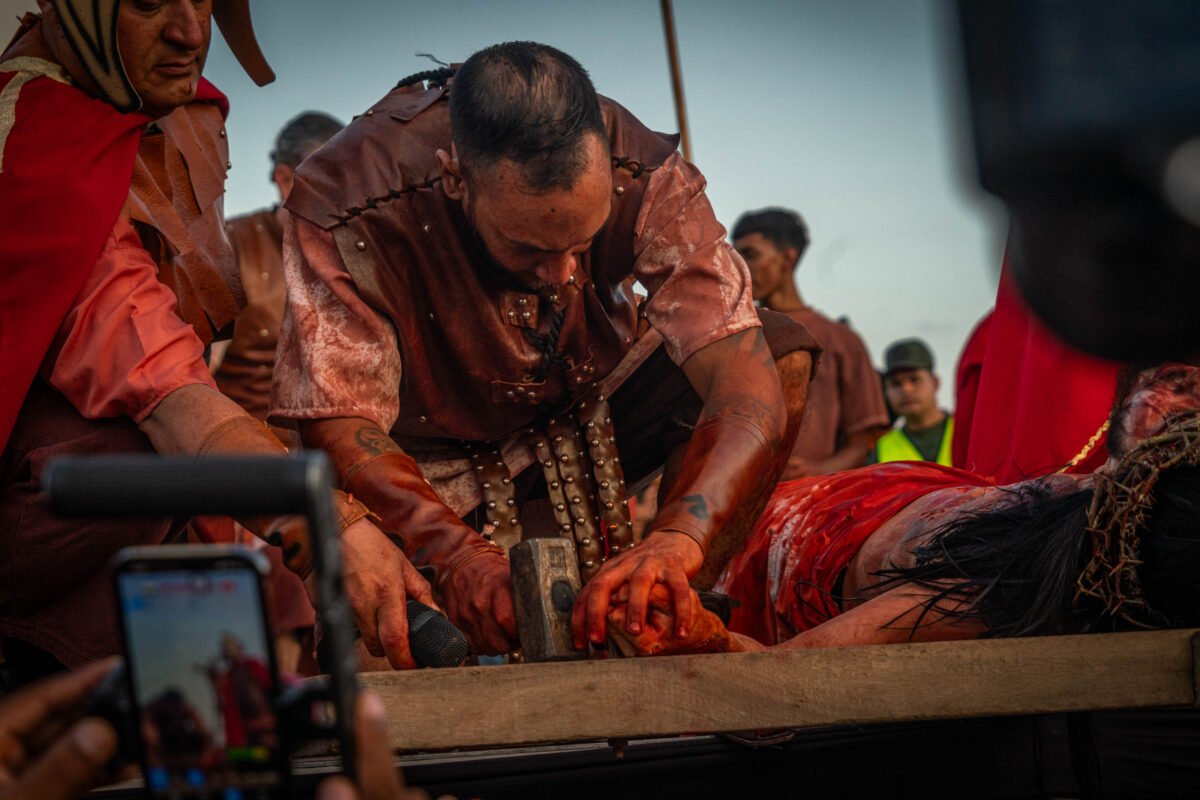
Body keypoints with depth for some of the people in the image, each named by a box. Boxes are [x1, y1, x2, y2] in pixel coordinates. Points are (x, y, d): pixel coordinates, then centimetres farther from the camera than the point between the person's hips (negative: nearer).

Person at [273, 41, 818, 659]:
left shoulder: (642, 175, -28)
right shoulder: (343, 203, -33)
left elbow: (751, 392, -35)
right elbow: (338, 423, -32)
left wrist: (677, 540, -53)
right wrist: (460, 554, -49)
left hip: (593, 414, 3)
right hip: (440, 458, -2)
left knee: (783, 356, -20)